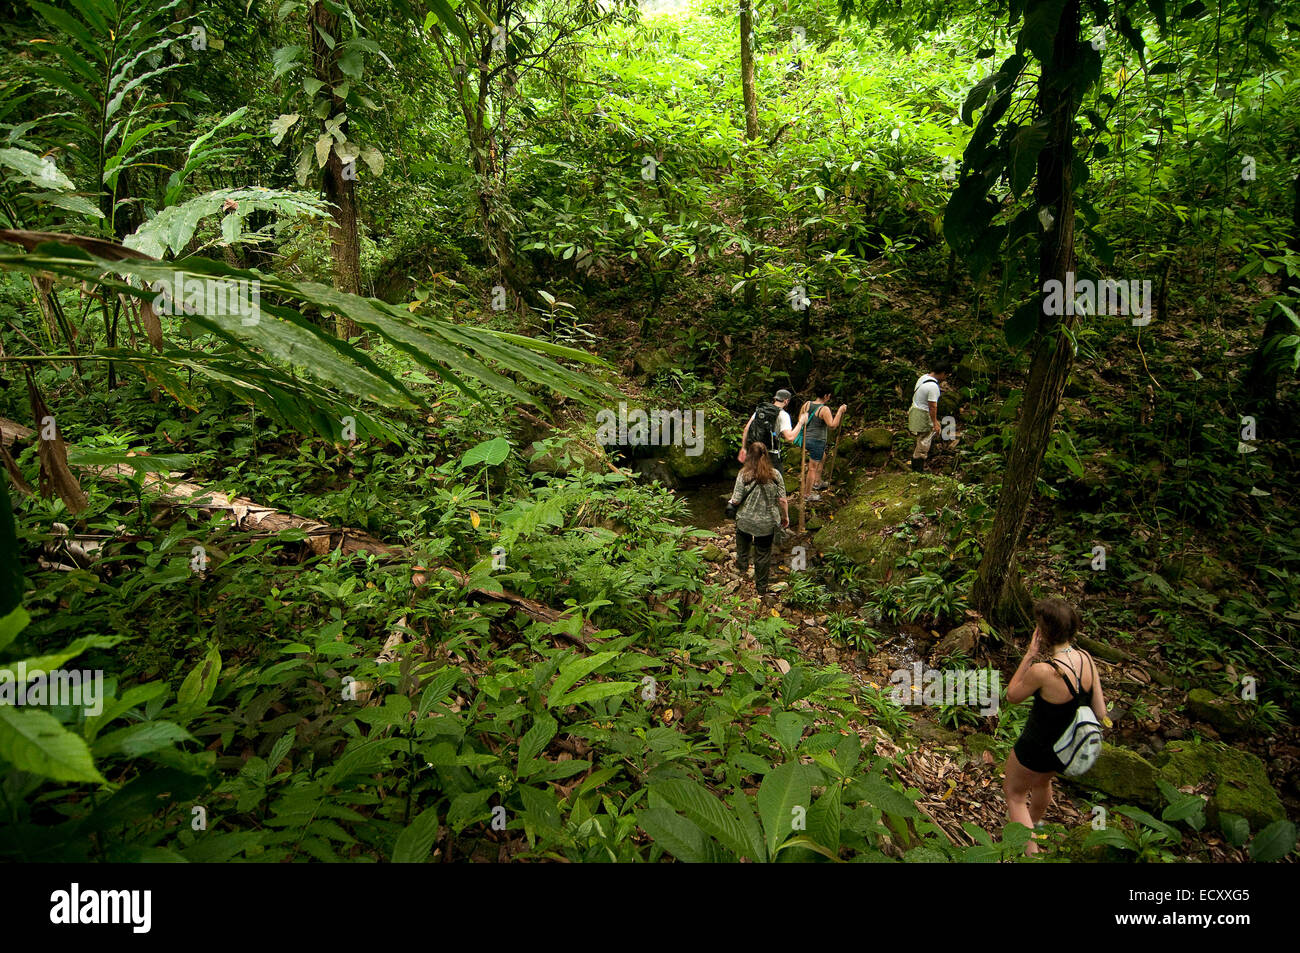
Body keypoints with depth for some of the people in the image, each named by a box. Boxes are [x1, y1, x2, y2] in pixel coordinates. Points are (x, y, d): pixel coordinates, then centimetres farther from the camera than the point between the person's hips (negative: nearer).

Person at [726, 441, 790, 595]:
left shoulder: (744, 475, -16)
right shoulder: (775, 474, -11)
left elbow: (736, 500, -14)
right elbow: (782, 499, -8)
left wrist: (731, 502, 9)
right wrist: (785, 516, 7)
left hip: (745, 521, -1)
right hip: (767, 523, 1)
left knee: (743, 539, 33)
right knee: (763, 554, 16)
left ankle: (742, 563, 47)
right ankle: (761, 586, 27)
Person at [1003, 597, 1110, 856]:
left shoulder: (1042, 670, -35)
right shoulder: (1086, 658, -14)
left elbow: (1012, 696, -15)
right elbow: (1100, 713, -4)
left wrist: (1030, 654, -19)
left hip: (1038, 747, -7)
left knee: (1014, 793, 20)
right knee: (1042, 781, 37)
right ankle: (1034, 823, 63)